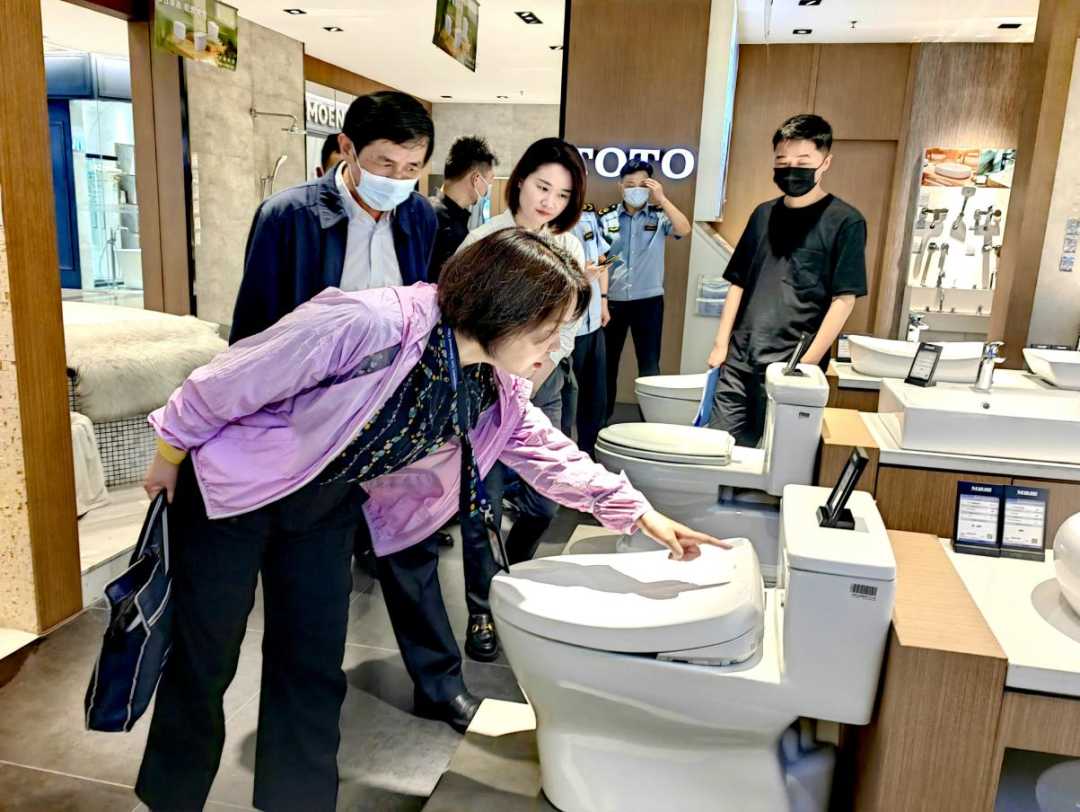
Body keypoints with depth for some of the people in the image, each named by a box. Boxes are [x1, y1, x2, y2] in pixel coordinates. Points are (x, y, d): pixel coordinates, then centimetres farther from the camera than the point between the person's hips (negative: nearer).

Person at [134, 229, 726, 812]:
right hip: (232, 486, -5)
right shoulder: (369, 324, -34)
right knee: (205, 661, 7)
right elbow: (227, 381, -22)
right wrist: (170, 452, -8)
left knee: (314, 671, 8)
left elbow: (549, 454, 5)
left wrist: (638, 512, 2)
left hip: (326, 508, 5)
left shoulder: (498, 391, -12)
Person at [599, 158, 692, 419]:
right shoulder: (607, 218, 2)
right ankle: (602, 416, 22)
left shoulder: (659, 216, 1)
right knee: (607, 362, 10)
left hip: (649, 300, -1)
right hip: (613, 299, 1)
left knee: (649, 363, 1)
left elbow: (684, 229, -17)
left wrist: (662, 199, -18)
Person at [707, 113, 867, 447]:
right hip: (739, 360, 5)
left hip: (791, 366, -5)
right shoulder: (763, 214, 11)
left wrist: (807, 363, -13)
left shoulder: (844, 221, -5)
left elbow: (843, 300, -8)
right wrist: (721, 343, 8)